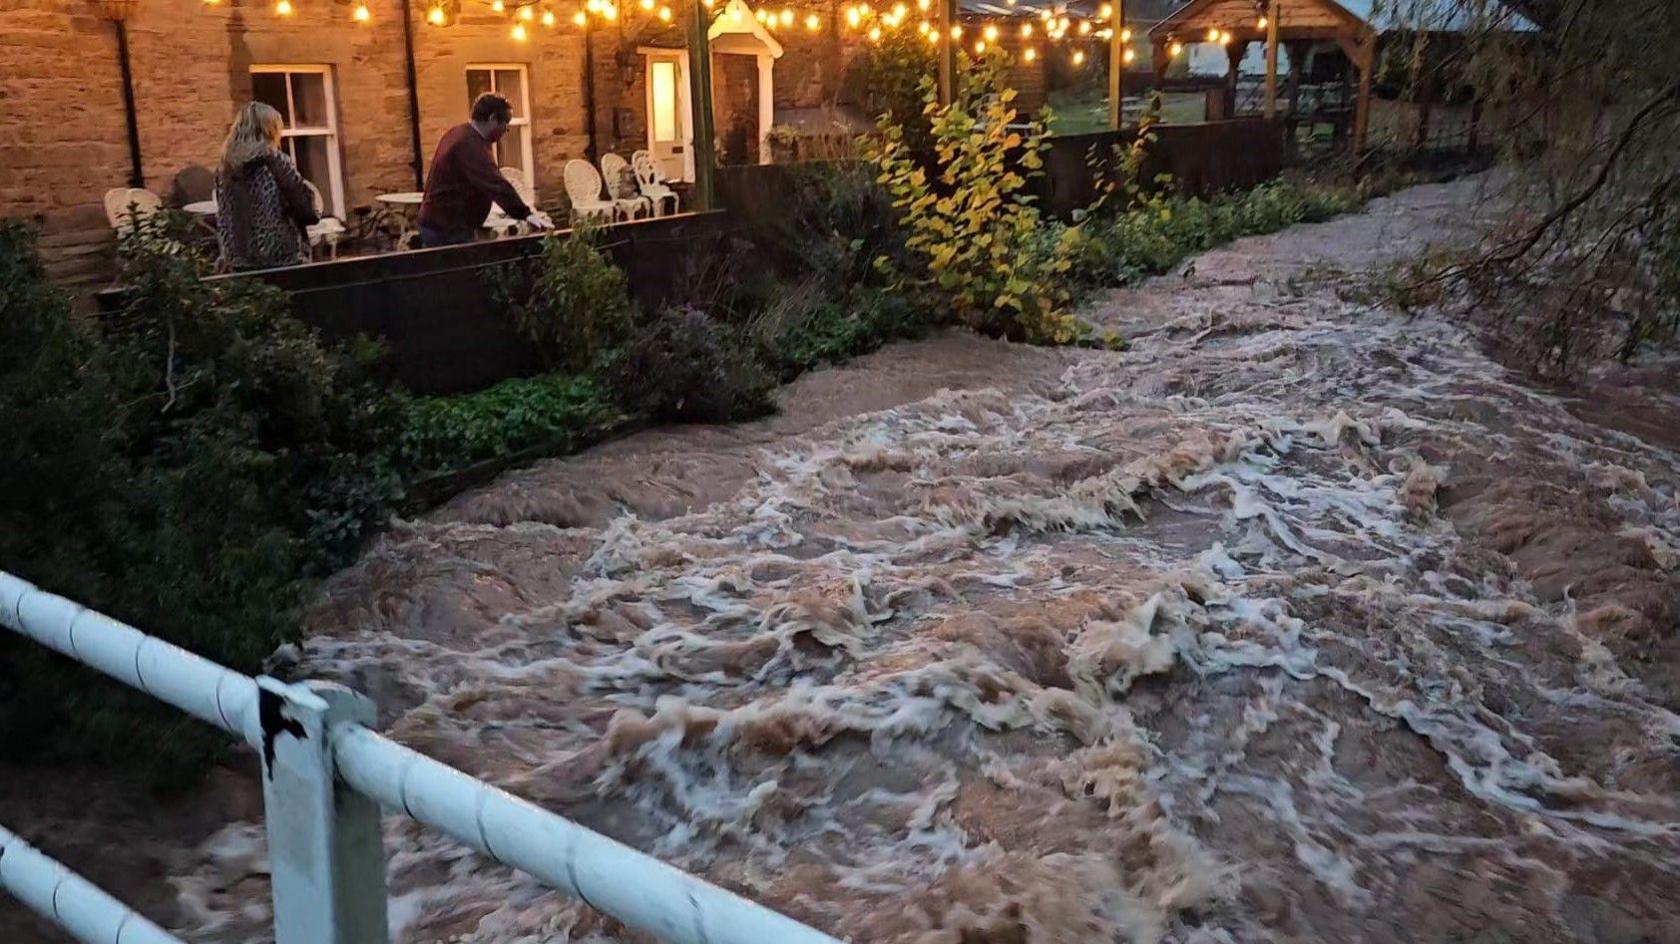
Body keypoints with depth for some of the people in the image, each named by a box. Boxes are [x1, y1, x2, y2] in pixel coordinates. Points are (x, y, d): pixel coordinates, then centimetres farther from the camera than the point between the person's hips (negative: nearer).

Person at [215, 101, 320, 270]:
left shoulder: (225, 169, 8)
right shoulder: (275, 160, -8)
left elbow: (223, 220, 11)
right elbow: (304, 204, -6)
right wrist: (313, 215, 14)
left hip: (238, 259, 6)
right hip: (280, 257, -6)